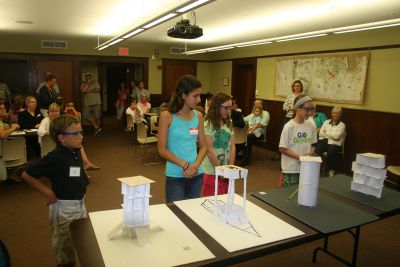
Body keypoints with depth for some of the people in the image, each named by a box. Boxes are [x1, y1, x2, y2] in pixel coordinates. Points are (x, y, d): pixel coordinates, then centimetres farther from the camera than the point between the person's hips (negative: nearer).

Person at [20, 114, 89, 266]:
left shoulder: (76, 151, -3)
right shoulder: (55, 158, -25)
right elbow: (26, 175, -20)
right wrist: (48, 193, -18)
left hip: (80, 203, 7)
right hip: (64, 207, -7)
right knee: (65, 246, 13)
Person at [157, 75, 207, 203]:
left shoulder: (198, 116, 3)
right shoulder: (167, 116, -9)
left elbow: (203, 146, 6)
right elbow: (162, 150, -10)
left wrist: (195, 165, -10)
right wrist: (185, 165, -16)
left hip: (196, 175, 4)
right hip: (175, 176, -4)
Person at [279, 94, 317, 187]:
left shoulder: (311, 126, 3)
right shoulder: (289, 126, -12)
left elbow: (312, 144, 15)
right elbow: (282, 149, -11)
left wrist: (311, 152, -6)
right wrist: (299, 157, -18)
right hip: (291, 169, -5)